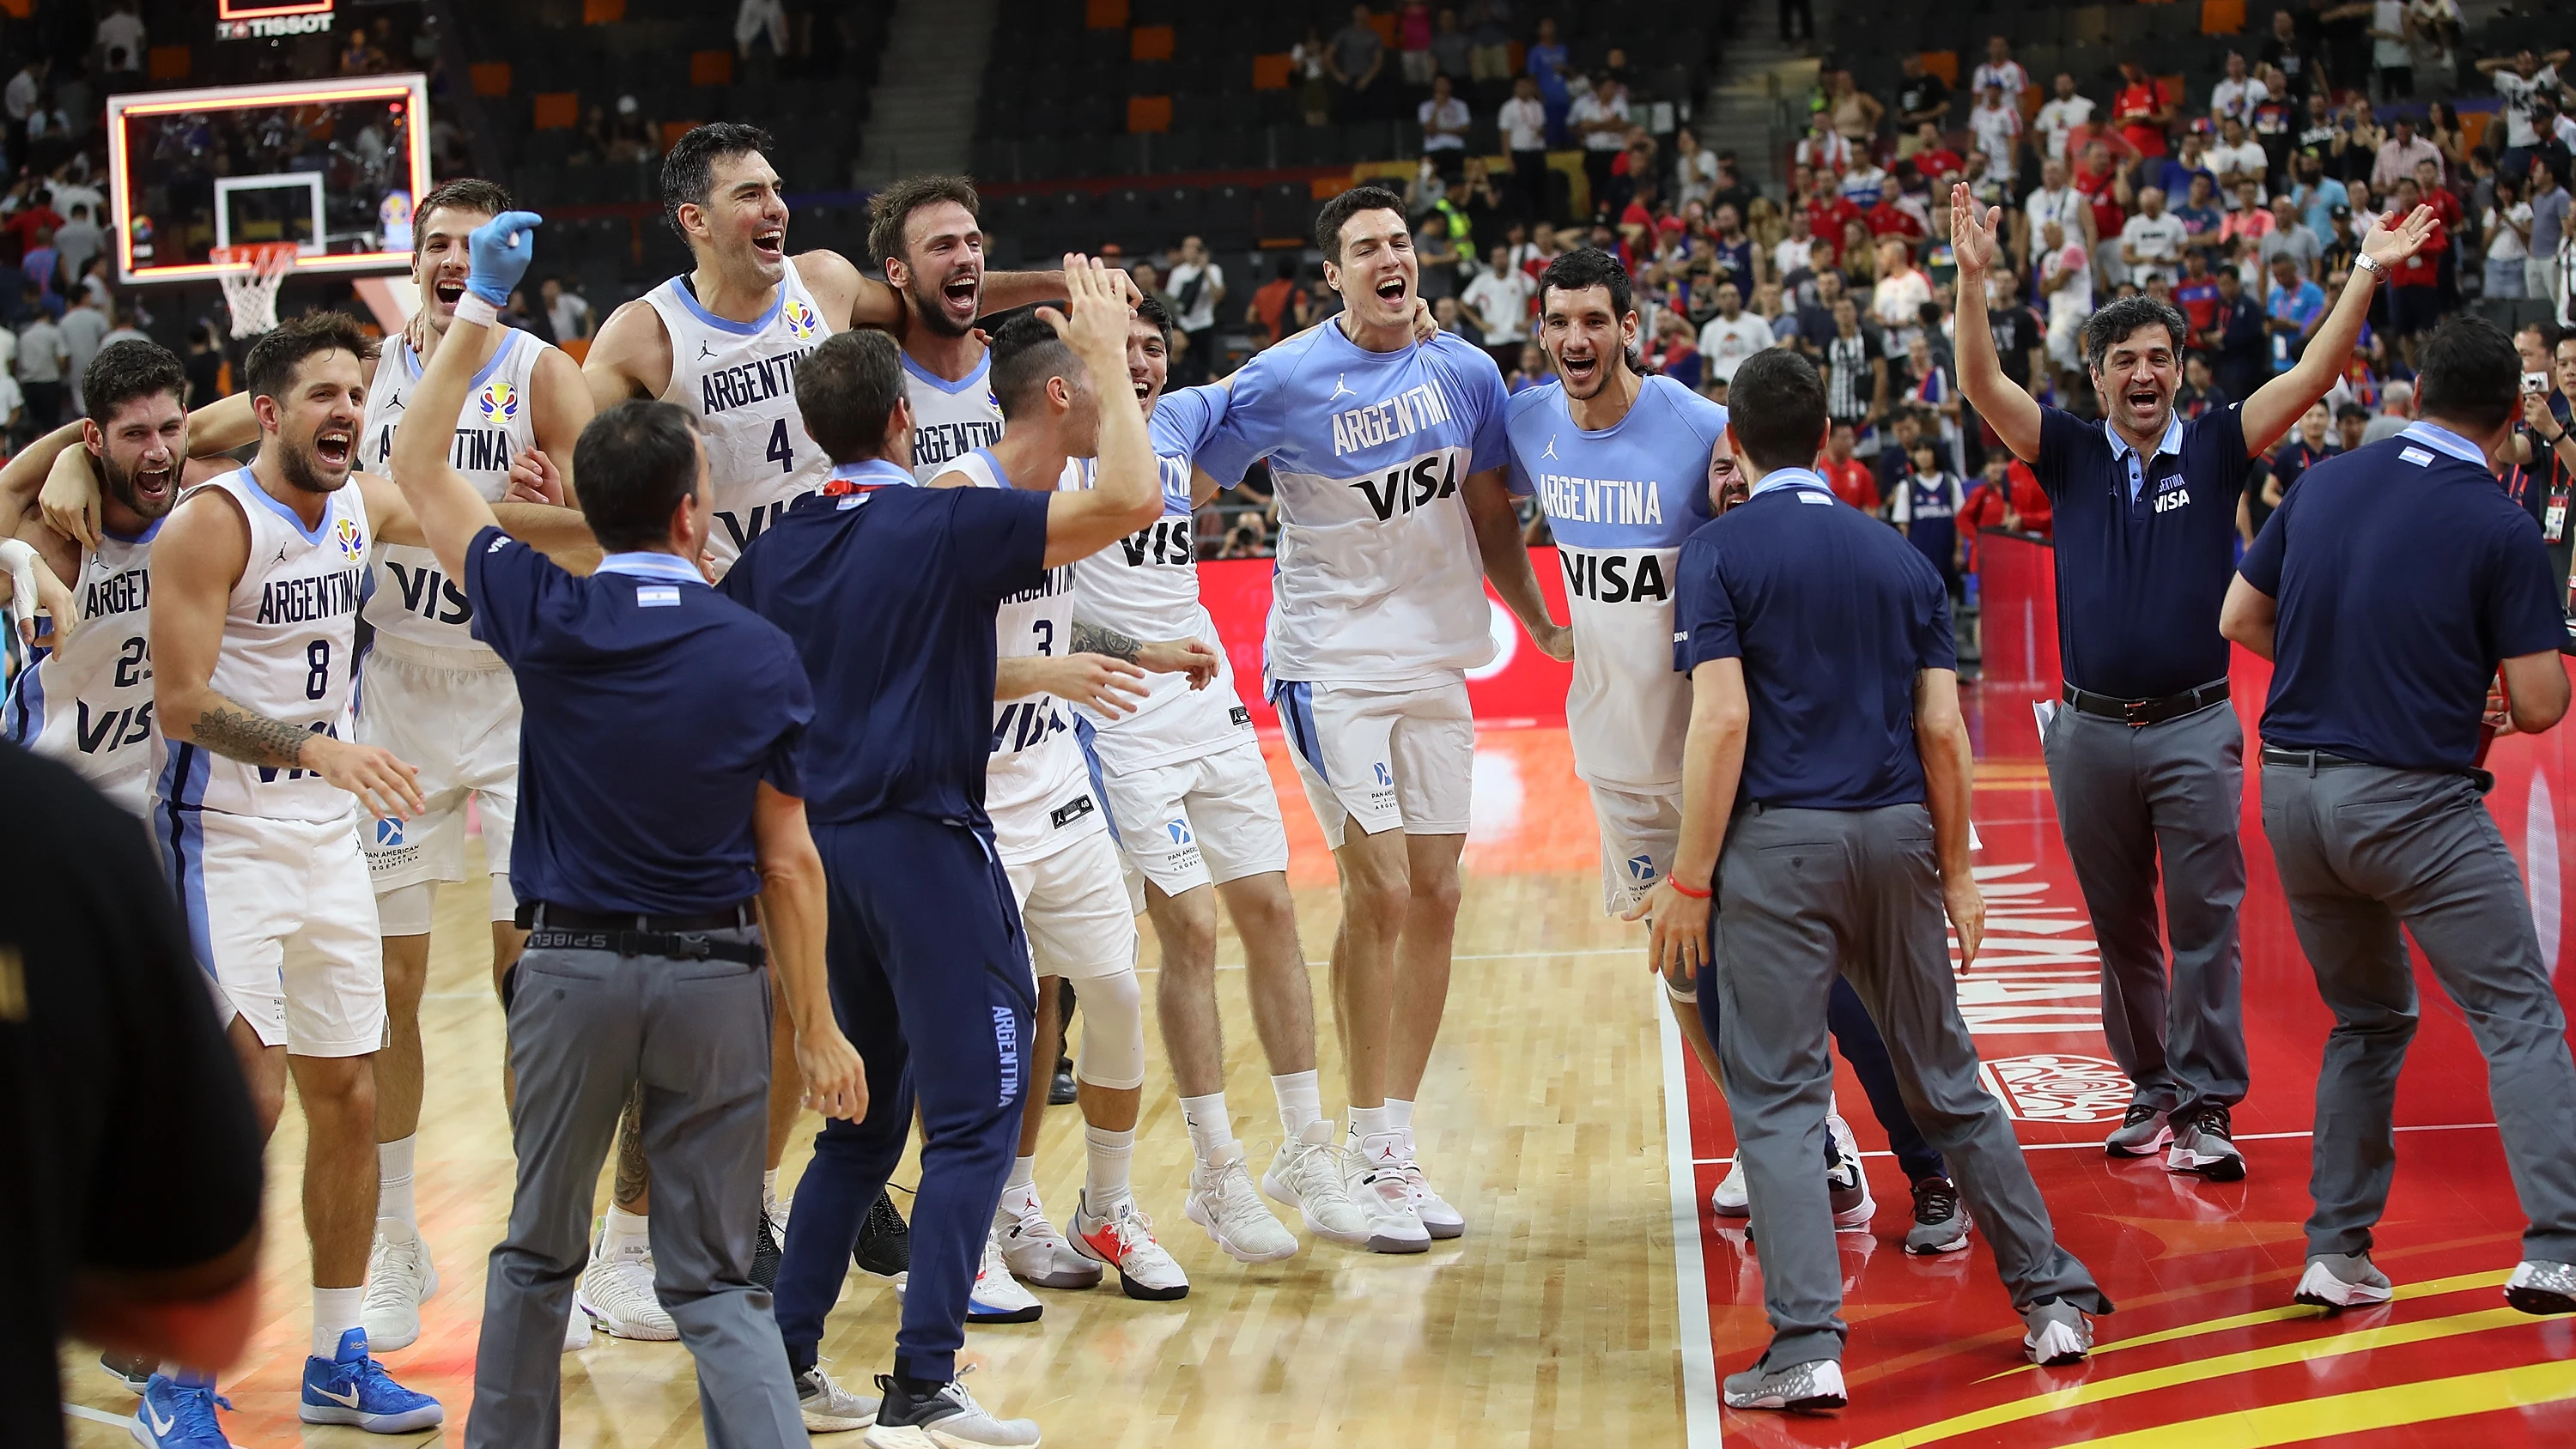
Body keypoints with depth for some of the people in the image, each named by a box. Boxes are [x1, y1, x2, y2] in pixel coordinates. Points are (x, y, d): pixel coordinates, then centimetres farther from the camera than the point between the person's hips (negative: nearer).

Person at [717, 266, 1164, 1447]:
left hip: (821, 848, 7)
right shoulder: (945, 527, -11)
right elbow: (1129, 501, -16)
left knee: (859, 1121, 18)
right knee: (976, 1118, -3)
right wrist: (1106, 359, -7)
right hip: (925, 843, -7)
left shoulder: (773, 554, 7)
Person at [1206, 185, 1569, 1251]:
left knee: (1435, 897, 5)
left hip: (1434, 663, 5)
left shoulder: (1465, 373, 3)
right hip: (1330, 665, -5)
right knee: (1379, 892, -12)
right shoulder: (1284, 381, -11)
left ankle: (1398, 1148, 14)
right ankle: (1370, 1162, -2)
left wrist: (1540, 624, 11)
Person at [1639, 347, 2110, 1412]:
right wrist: (1956, 873, 14)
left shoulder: (1718, 553, -2)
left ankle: (1809, 1344, -10)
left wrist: (1689, 881, -9)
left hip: (1778, 843, -4)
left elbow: (1721, 721, -12)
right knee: (1946, 1081, 16)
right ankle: (2052, 1298, 22)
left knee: (1777, 1101, -2)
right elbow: (1942, 729, 7)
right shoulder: (1900, 558, 11)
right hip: (1897, 838, 4)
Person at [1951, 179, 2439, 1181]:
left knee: (2204, 920, -4)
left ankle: (2206, 1105, -2)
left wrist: (2369, 270, -10)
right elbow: (1981, 384, -5)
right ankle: (2151, 1088, 22)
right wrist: (1973, 274, -17)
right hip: (2090, 731, 2)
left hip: (2194, 728, -2)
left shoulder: (2217, 449, 4)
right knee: (2119, 928, 10)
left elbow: (2313, 376, -2)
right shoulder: (2070, 455, 5)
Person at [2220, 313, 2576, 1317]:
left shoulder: (2322, 484, 4)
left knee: (2367, 1019, 19)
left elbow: (2240, 617, 14)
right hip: (2413, 800, -6)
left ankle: (2337, 1253, 16)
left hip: (2294, 788, 6)